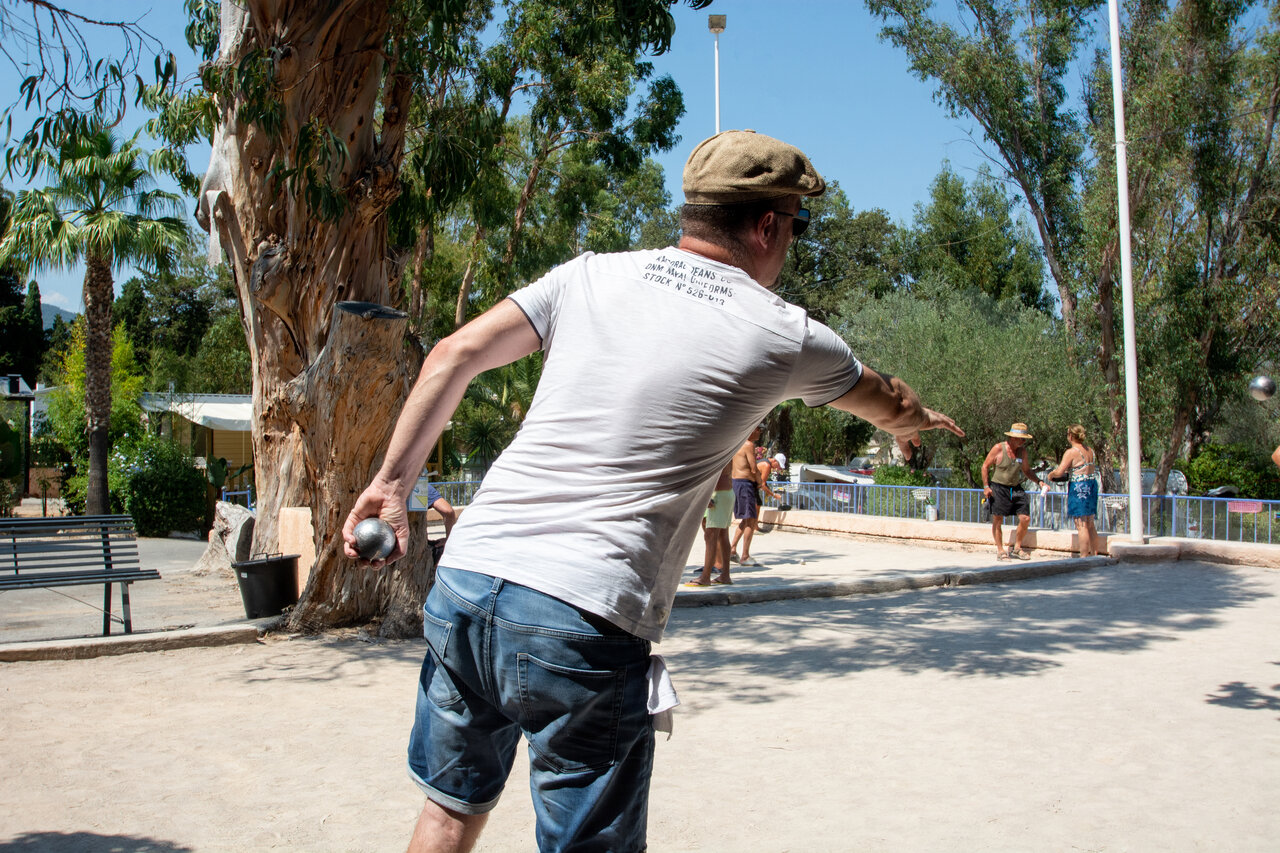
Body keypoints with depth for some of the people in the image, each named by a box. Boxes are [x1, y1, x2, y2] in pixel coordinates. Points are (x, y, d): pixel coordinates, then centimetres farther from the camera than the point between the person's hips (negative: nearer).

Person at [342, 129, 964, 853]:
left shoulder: (590, 274, 9)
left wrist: (393, 480, 11)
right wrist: (919, 421, 45)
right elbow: (891, 403, 23)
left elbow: (454, 357, 6)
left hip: (465, 579, 5)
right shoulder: (786, 336, 3)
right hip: (586, 625, -5)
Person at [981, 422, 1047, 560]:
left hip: (1016, 488, 5)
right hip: (998, 488, -5)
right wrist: (986, 486, -11)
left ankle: (1016, 547, 15)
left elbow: (1026, 470, 17)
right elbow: (985, 466, -5)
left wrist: (1039, 481, 3)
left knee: (1025, 519, -3)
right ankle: (1000, 550, 11)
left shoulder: (1022, 451, 5)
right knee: (998, 520, -2)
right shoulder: (998, 449, -10)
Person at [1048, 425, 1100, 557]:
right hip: (1092, 485, 8)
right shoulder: (1090, 451, 10)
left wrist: (1051, 474, 3)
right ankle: (1094, 555, 20)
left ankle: (1084, 557, -5)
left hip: (1078, 487, -8)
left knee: (1081, 525, -6)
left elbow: (1059, 472, -18)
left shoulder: (1071, 452, -13)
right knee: (1090, 525, 15)